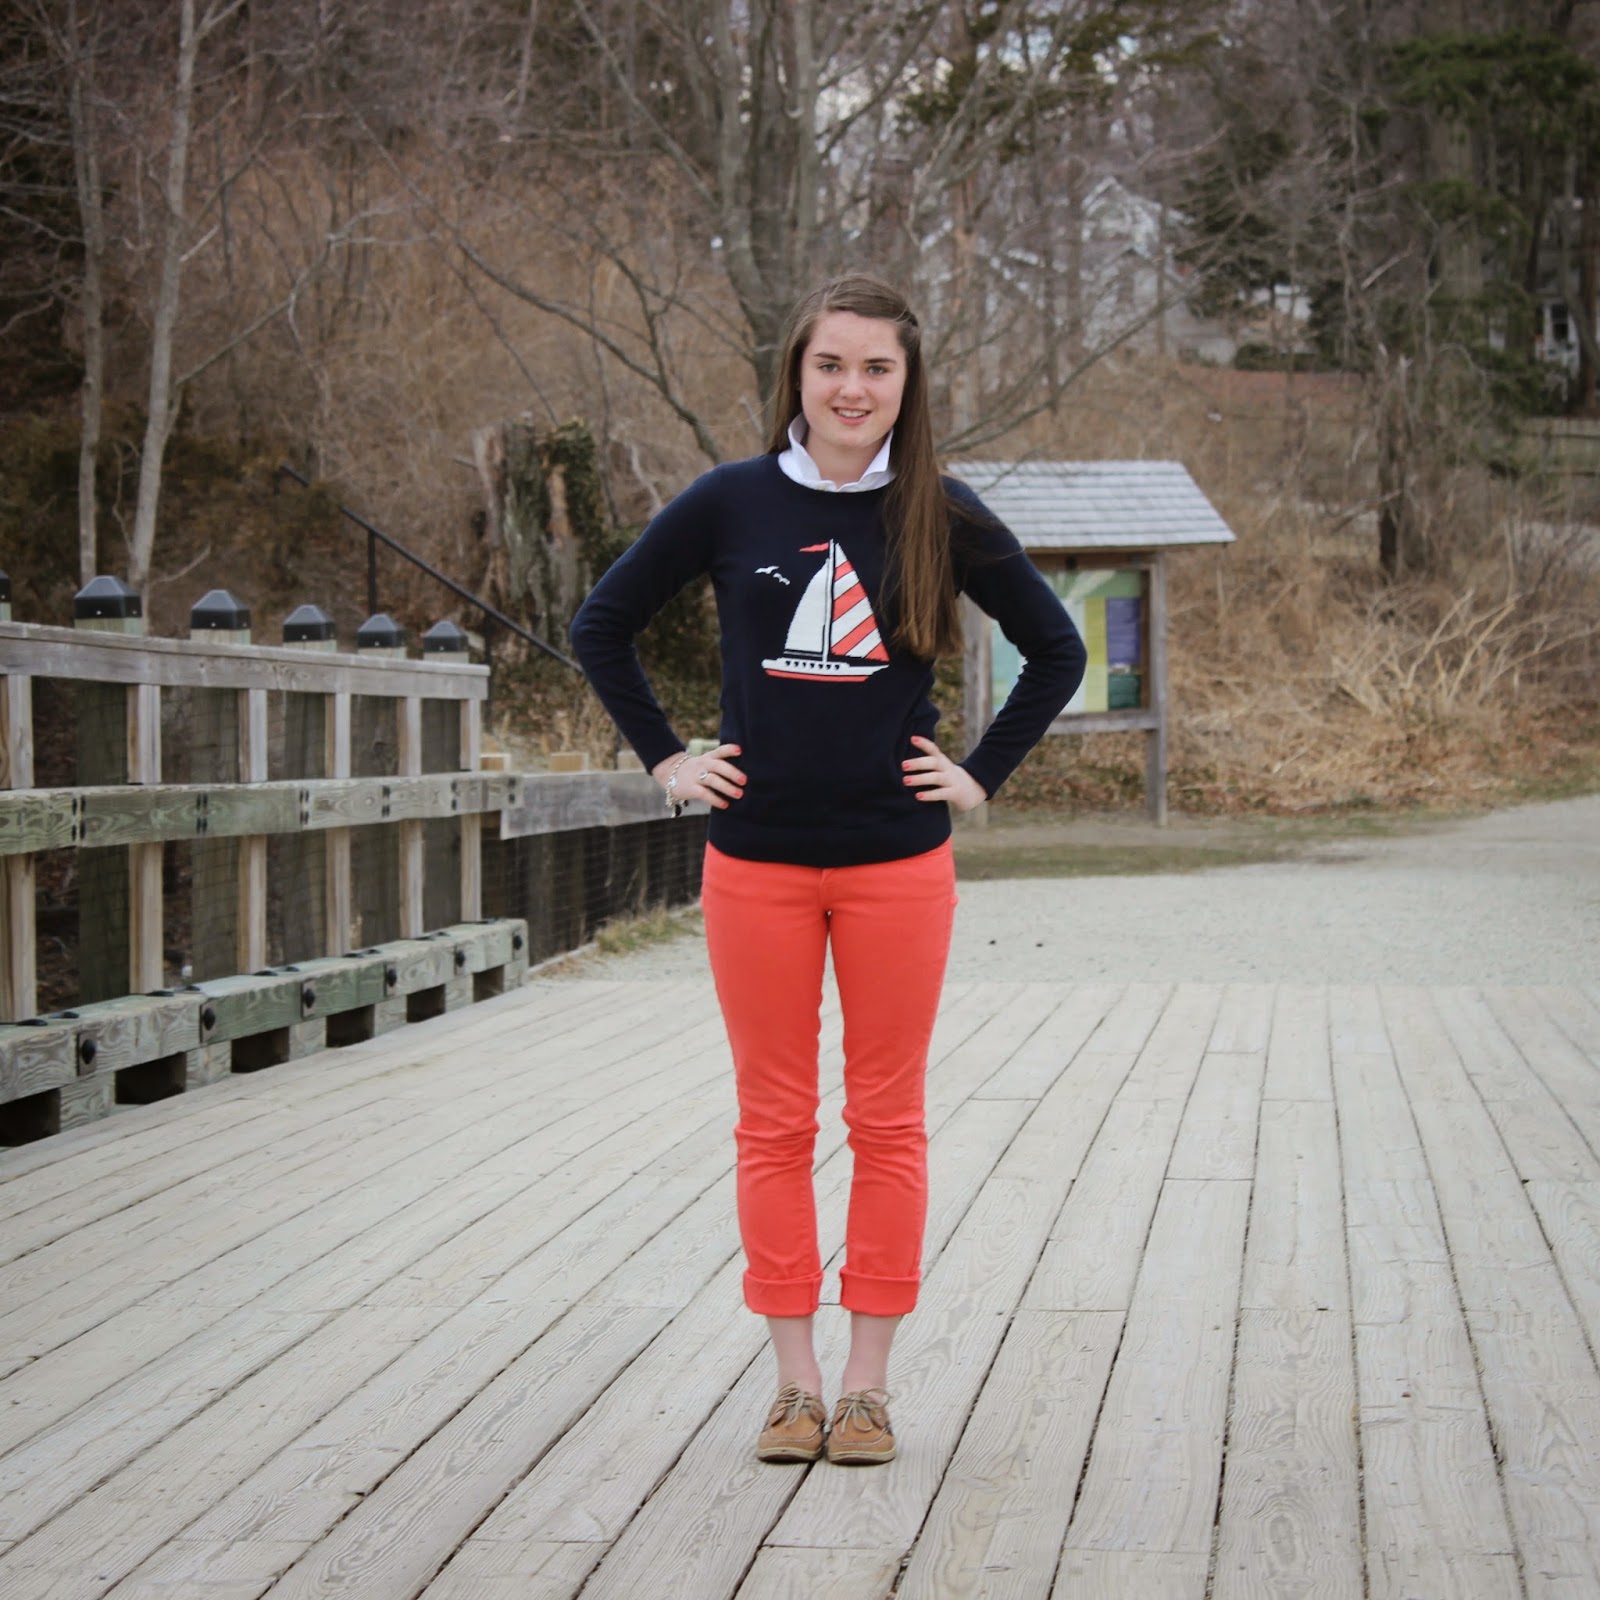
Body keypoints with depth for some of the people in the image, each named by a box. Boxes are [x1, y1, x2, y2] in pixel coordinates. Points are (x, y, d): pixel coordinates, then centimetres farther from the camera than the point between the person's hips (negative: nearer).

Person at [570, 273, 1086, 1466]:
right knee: (774, 1124, 5)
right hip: (756, 862, 0)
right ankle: (795, 1381, 14)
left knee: (888, 1123, 5)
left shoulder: (942, 516, 0)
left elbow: (1057, 651, 10)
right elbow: (603, 626, 10)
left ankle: (870, 1383, 14)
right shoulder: (732, 504, 0)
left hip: (899, 863, 0)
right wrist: (665, 761, 4)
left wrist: (983, 775, 3)